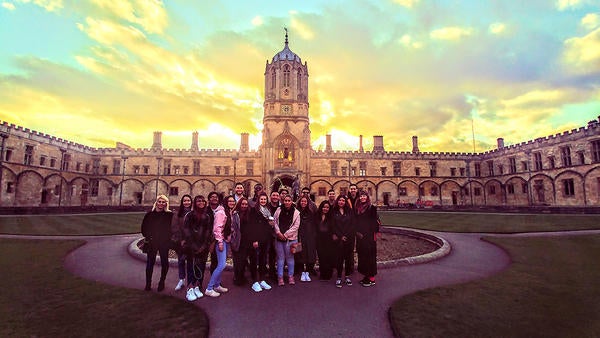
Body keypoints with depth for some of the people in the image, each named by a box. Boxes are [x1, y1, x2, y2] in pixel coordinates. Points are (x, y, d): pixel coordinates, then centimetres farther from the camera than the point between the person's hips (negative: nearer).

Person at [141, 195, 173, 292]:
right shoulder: (150, 214, 1)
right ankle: (148, 284, 18)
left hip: (164, 243, -1)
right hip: (152, 243, 1)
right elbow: (144, 227, 9)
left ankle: (162, 282, 25)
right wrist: (148, 236, 1)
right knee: (150, 263, 4)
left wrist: (168, 238, -6)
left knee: (164, 262, 8)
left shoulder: (170, 215, -5)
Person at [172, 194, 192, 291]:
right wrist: (180, 240, -9)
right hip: (180, 242, 2)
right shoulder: (177, 214, 0)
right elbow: (175, 228, -2)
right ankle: (181, 280, 26)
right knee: (181, 261, 13)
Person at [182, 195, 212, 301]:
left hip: (203, 247, 3)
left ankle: (197, 288, 15)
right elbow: (186, 231, -6)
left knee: (201, 267, 5)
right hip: (191, 247, -3)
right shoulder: (189, 215, -1)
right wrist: (193, 246, -10)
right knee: (191, 267, -2)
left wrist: (204, 246, -5)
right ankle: (190, 290, 3)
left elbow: (209, 232, 5)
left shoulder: (208, 217, 8)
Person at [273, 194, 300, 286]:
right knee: (280, 258, 7)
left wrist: (285, 234, -9)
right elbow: (274, 221, 4)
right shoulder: (278, 210, 4)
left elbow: (296, 226, -5)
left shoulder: (296, 212, -2)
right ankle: (280, 277, 17)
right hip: (279, 237, 1)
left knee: (290, 257, 8)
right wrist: (278, 232, -9)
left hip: (290, 238, -1)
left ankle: (290, 276, 22)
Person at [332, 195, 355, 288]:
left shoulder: (349, 211, 6)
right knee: (340, 257, -1)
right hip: (339, 238, -1)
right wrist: (340, 236, -8)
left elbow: (352, 224, 1)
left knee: (349, 257, 6)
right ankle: (339, 278, 8)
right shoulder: (334, 212, 4)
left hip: (349, 238, 2)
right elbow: (334, 225, -1)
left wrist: (346, 236, -8)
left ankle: (348, 276, 19)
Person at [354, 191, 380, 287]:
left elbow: (375, 222, -8)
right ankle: (366, 275, 22)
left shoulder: (372, 208, -6)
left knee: (369, 255, -1)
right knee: (362, 255, 9)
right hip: (360, 236, 5)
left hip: (369, 236, -5)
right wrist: (357, 232, 4)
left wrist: (374, 234, -12)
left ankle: (372, 278, 10)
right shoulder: (357, 209, 8)